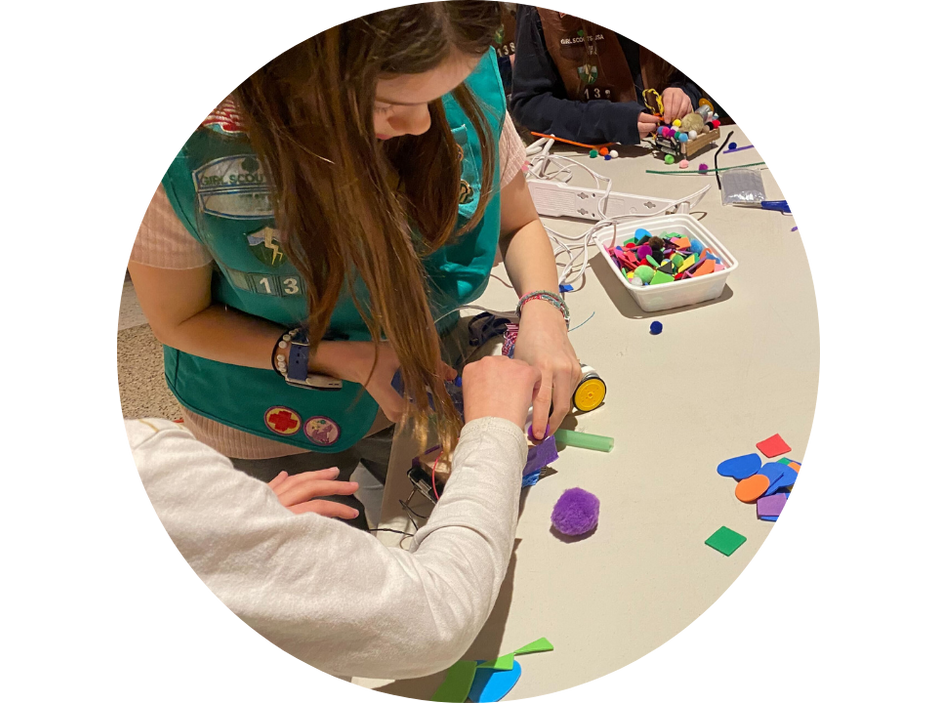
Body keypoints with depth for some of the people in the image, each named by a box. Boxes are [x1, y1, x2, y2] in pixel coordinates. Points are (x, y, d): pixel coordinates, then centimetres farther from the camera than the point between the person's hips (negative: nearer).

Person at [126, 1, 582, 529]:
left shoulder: (467, 78, -24)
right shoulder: (194, 151, -32)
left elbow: (519, 223, -7)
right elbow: (179, 319, -15)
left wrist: (541, 309, -27)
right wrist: (332, 359, -28)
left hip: (426, 382, 3)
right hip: (273, 426, -2)